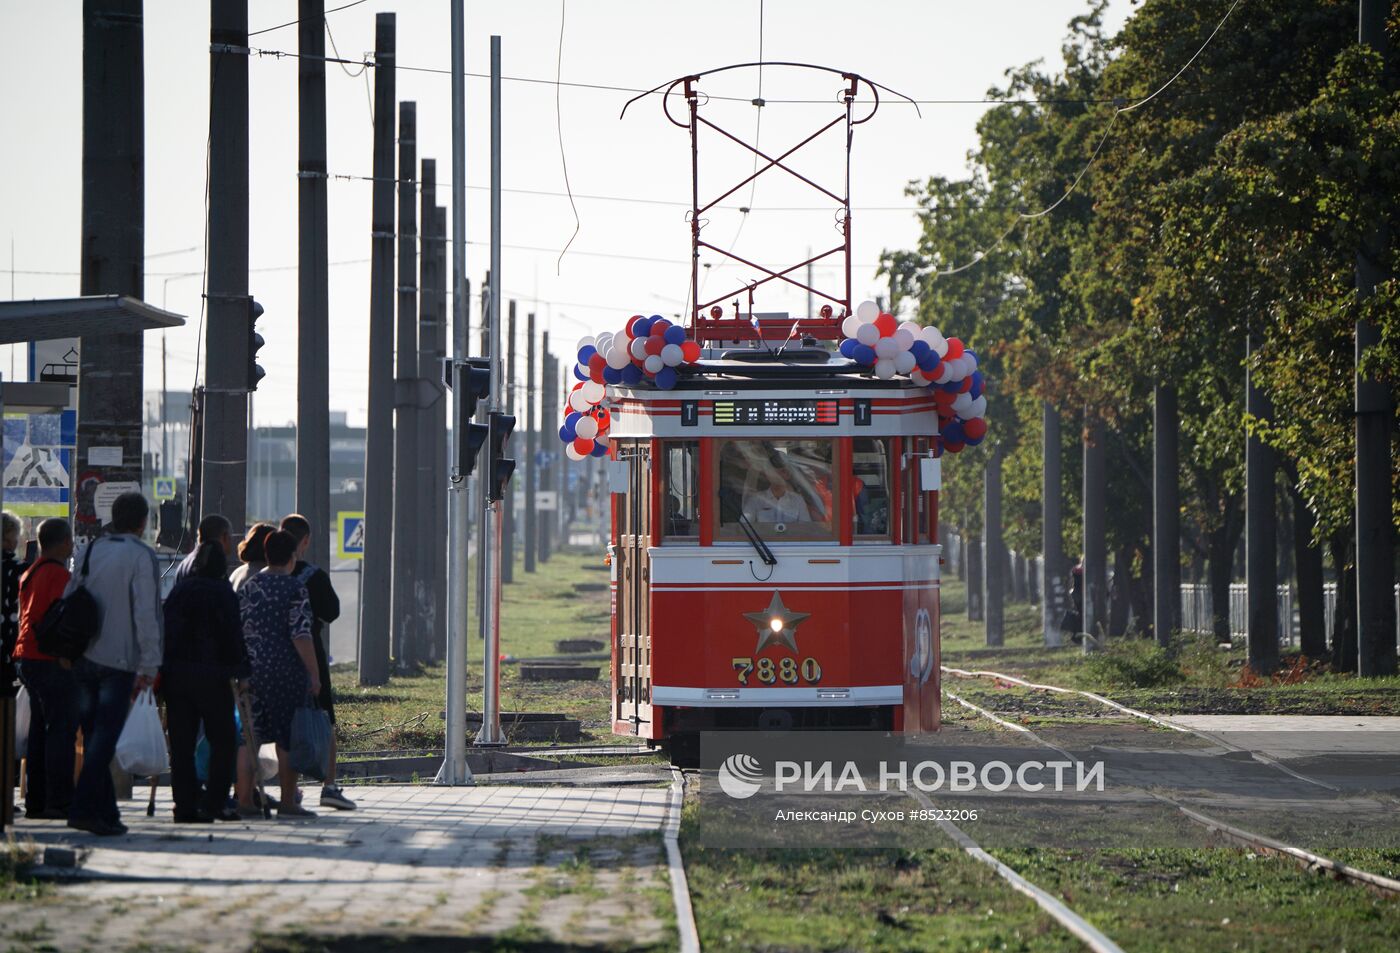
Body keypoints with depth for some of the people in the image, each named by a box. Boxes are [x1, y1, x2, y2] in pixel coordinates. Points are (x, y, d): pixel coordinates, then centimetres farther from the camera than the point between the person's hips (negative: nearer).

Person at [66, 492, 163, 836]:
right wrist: (149, 665, -11)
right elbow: (146, 613, -13)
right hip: (120, 661, -6)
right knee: (104, 738, -6)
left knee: (94, 736, 12)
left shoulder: (91, 550, 10)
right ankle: (83, 808, -15)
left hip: (84, 660, 6)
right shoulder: (141, 555, -8)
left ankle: (106, 811, 15)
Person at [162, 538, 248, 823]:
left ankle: (185, 805, 3)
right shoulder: (222, 592, -5)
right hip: (212, 675, -4)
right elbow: (233, 636, -7)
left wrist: (163, 671, 12)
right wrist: (240, 671, 1)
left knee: (181, 743, 6)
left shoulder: (178, 591, 8)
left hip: (176, 674, 4)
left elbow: (166, 631, 8)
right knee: (222, 741, 4)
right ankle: (214, 802, -3)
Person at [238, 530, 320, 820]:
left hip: (252, 670, 5)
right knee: (288, 738, 2)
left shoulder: (248, 587, 7)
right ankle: (287, 801, 3)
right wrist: (314, 674, -10)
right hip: (287, 671, -5)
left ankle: (245, 798, 5)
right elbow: (301, 636, -14)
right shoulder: (295, 588, -9)